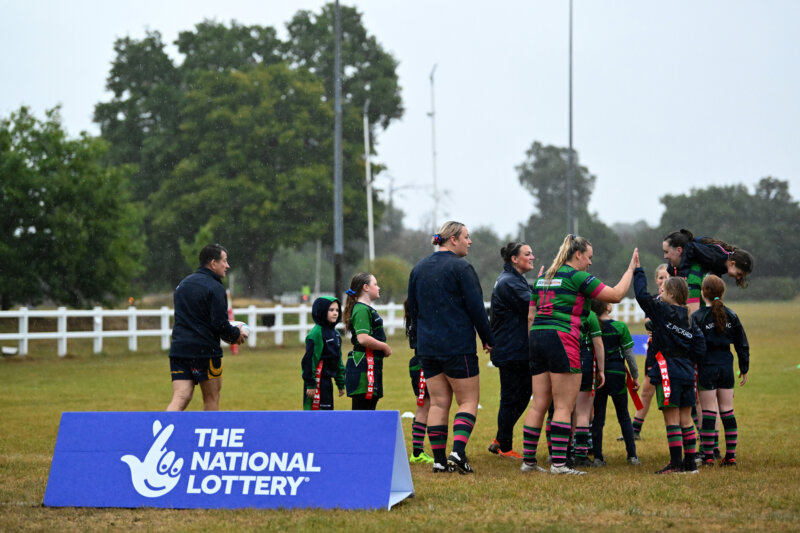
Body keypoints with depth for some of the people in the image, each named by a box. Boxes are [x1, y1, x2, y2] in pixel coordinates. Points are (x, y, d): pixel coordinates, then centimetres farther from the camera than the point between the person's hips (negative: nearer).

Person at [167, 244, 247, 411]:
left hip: (178, 349, 6)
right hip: (205, 351, -6)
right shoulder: (215, 288, -10)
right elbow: (220, 323, -17)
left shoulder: (182, 284, 17)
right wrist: (236, 335, 4)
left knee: (179, 399, -1)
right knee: (212, 398, 9)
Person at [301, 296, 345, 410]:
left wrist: (341, 383, 20)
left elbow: (338, 359, 20)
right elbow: (310, 359, -18)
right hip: (318, 380, -9)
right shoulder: (316, 333, -15)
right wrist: (310, 384, -19)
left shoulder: (335, 333, 13)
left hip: (327, 380, 9)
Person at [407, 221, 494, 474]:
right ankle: (457, 451, -15)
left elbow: (412, 308, 17)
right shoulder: (461, 267, -9)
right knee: (468, 400, 1)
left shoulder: (419, 268, 12)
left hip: (427, 347, 6)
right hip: (458, 346, -6)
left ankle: (439, 459, 5)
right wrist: (488, 339, 0)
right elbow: (476, 308, -10)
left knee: (438, 402, 9)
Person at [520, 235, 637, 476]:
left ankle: (528, 460, 9)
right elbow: (616, 294, -3)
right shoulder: (577, 277, -4)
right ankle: (558, 463, -8)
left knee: (538, 406, 9)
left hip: (537, 338, 8)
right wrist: (631, 269, 10)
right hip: (562, 339, -7)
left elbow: (530, 315, 20)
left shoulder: (544, 278, 19)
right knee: (564, 407, -4)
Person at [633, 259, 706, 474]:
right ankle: (690, 462, 13)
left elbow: (642, 296, -15)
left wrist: (638, 272, -4)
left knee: (672, 419, -4)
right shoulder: (688, 317, 10)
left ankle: (676, 463, -4)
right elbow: (699, 345, 9)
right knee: (685, 420, 11)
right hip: (686, 372, 7)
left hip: (668, 372, -7)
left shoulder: (663, 311, -9)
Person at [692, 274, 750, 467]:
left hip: (707, 367, -4)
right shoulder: (731, 316, 3)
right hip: (726, 366, 4)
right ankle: (731, 455, 9)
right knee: (727, 411, 8)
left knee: (708, 412, -1)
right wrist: (744, 369, 17)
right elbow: (742, 344, 8)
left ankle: (708, 456, 0)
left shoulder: (697, 317, -9)